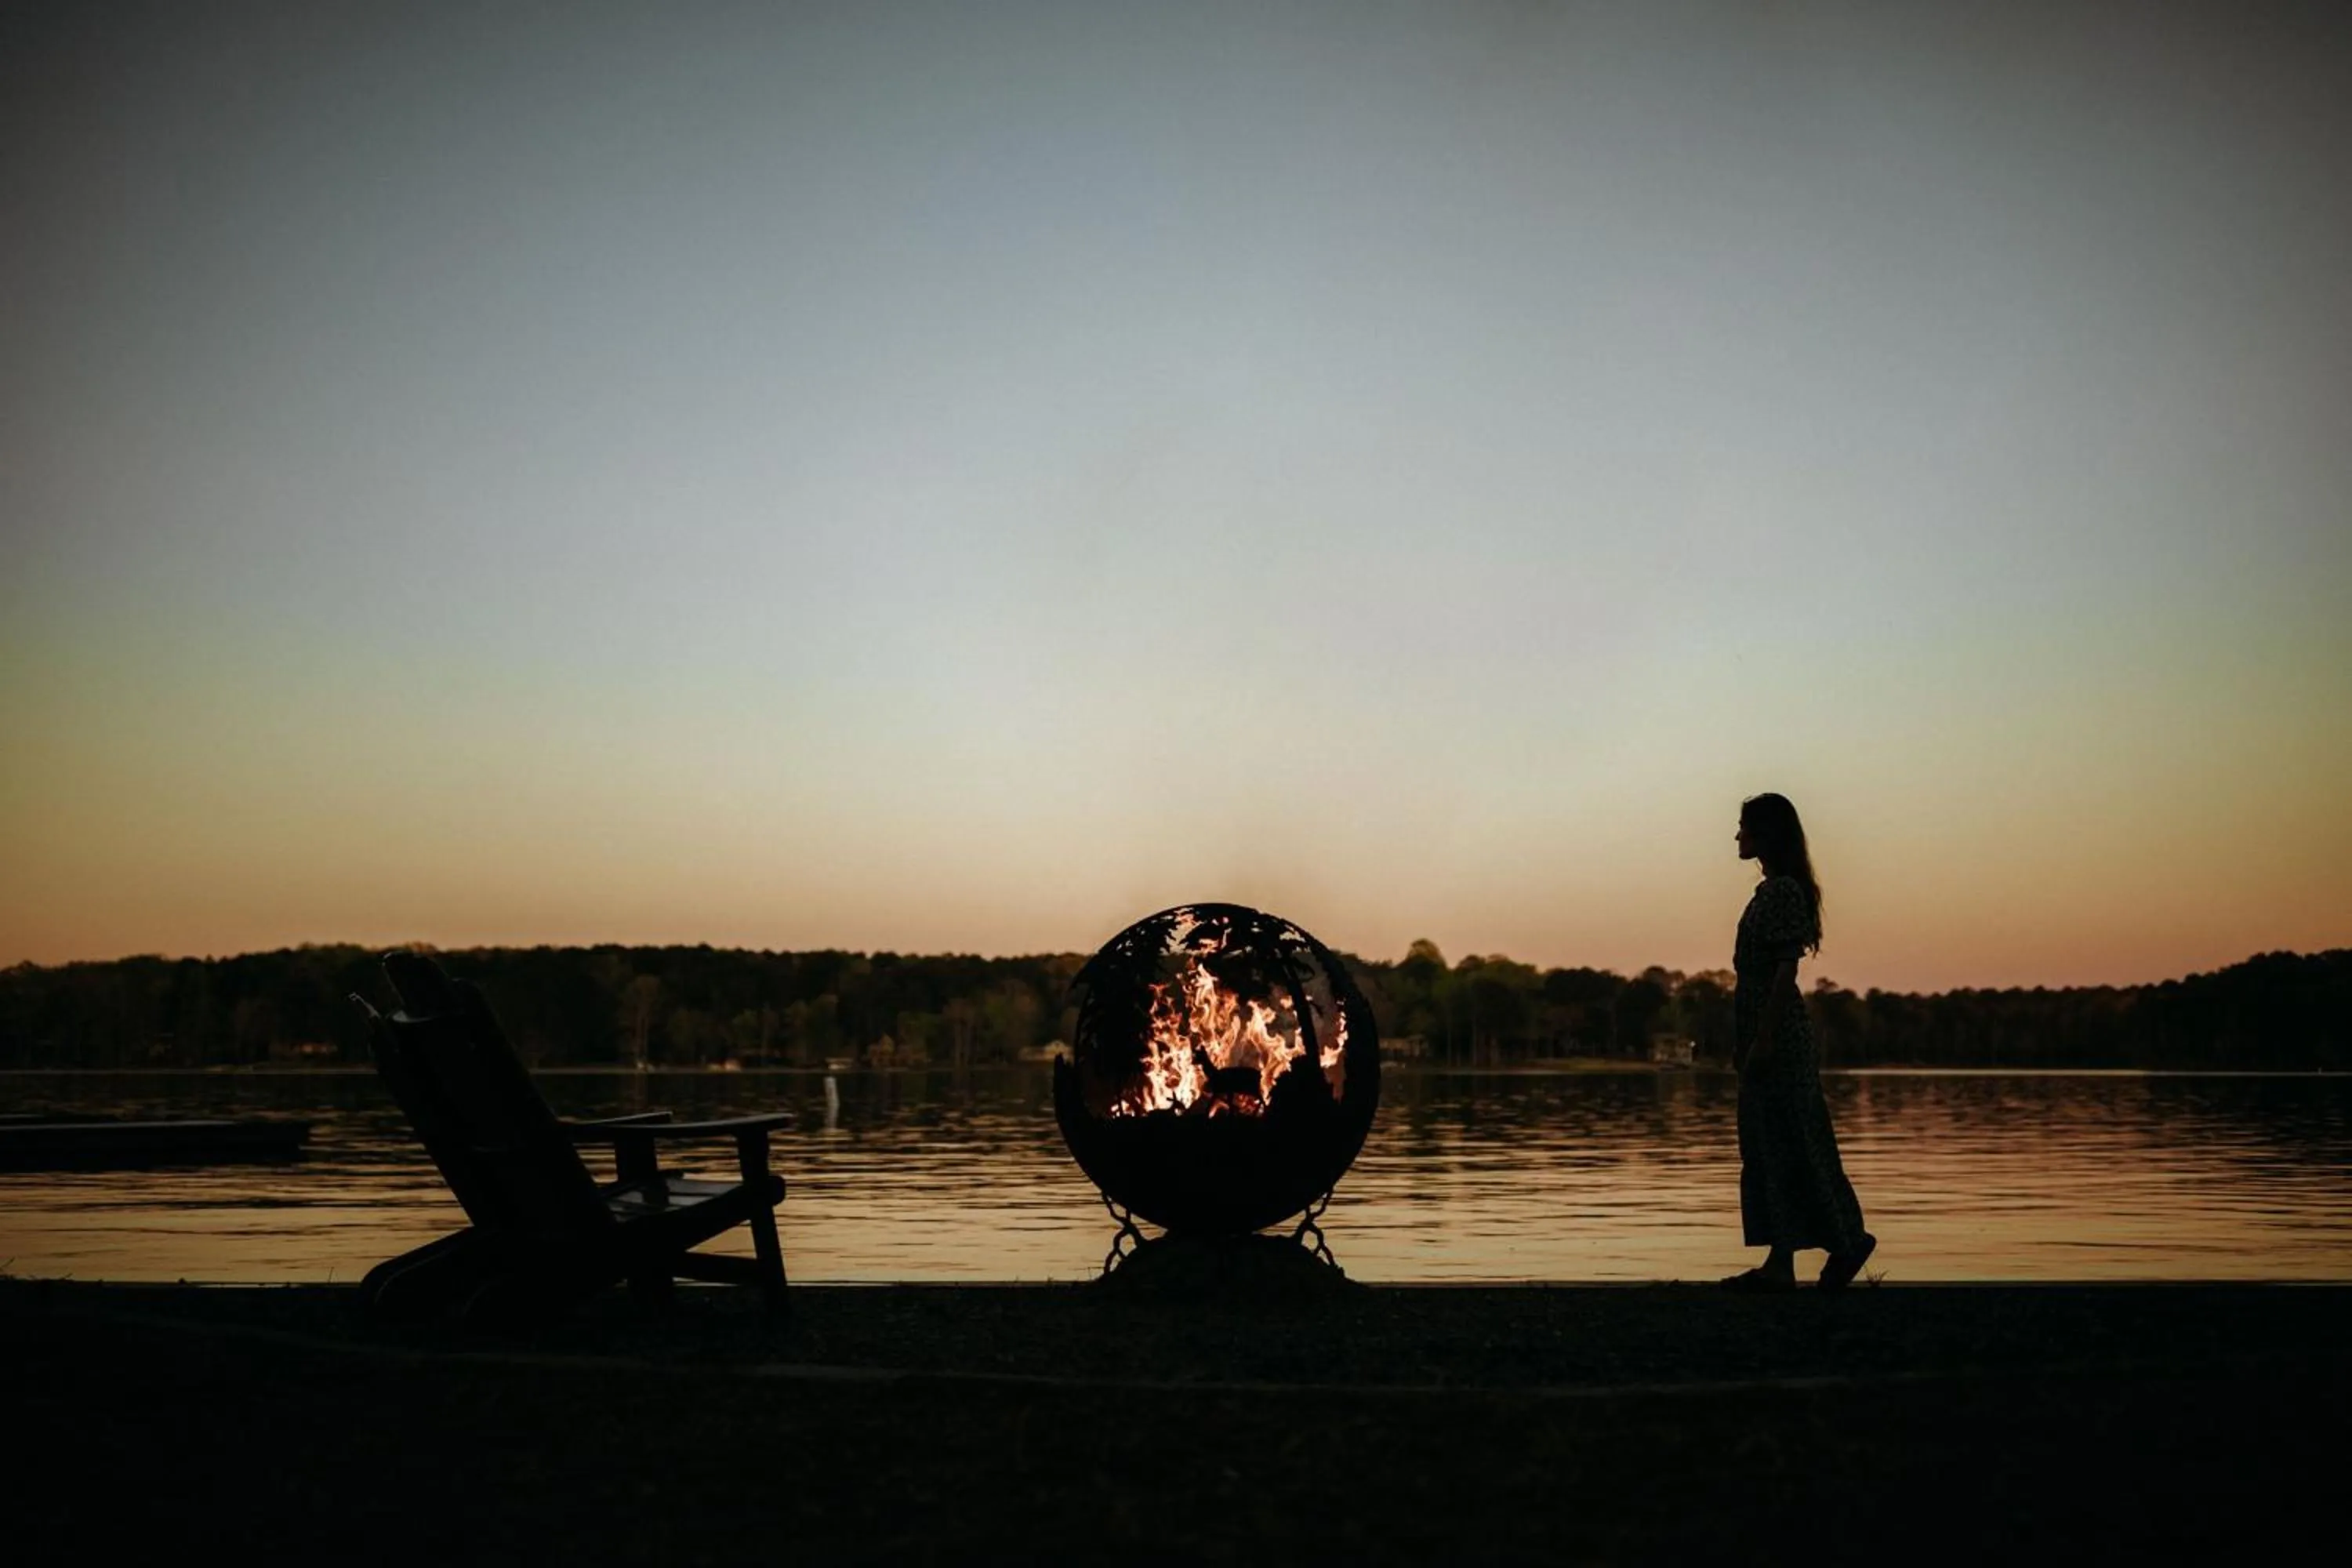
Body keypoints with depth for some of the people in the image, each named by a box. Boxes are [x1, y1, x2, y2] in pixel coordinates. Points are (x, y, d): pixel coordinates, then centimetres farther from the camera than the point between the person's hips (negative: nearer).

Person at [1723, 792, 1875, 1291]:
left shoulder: (1784, 891, -13)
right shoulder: (1772, 890, 16)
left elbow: (1786, 969, -18)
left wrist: (1763, 1039, -21)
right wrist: (1746, 1041, 20)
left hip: (1779, 1035, -10)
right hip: (1767, 1034, 10)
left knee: (1790, 1147, -5)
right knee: (1768, 1149, 8)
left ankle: (1848, 1238, 5)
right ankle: (1779, 1265, 9)